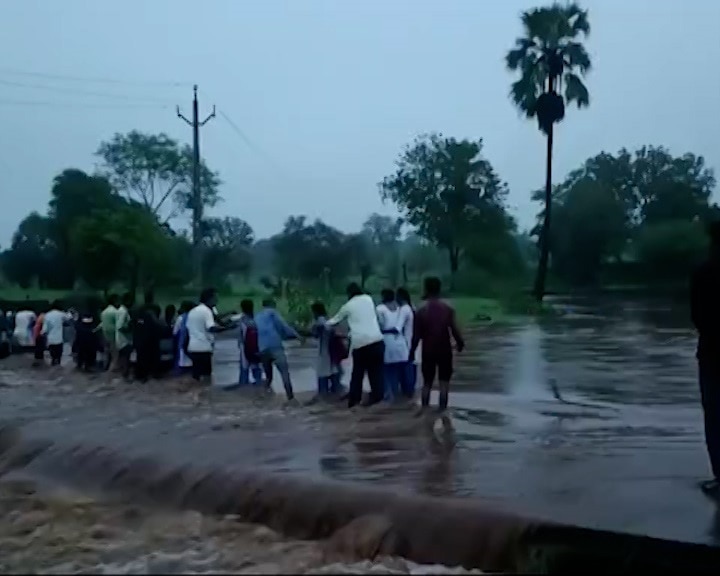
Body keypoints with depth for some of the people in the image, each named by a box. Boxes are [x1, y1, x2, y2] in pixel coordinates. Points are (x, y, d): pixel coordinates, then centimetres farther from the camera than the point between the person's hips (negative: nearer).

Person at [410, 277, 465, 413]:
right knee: (444, 381, 8)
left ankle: (424, 407, 8)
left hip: (428, 351, 1)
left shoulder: (421, 310, -6)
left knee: (427, 381, 14)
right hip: (445, 349, -1)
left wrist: (412, 351, 6)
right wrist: (460, 343, 11)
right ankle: (442, 407, 6)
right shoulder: (448, 308, -6)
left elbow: (417, 334, -4)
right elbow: (454, 329, -7)